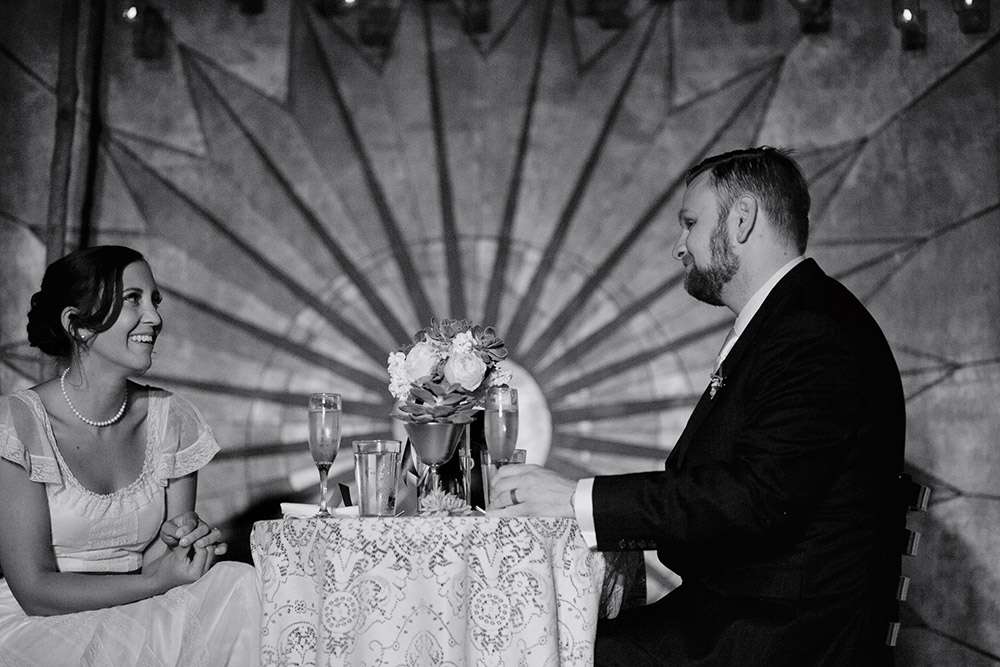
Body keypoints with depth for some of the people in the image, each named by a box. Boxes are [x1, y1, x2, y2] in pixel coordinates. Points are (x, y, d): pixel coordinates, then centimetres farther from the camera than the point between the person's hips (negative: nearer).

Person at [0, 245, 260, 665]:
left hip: (136, 624, 5)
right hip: (38, 632, -5)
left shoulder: (171, 419, 4)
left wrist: (180, 539, -16)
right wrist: (159, 580, -20)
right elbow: (34, 591, -14)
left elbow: (160, 567, 7)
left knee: (237, 583, -23)